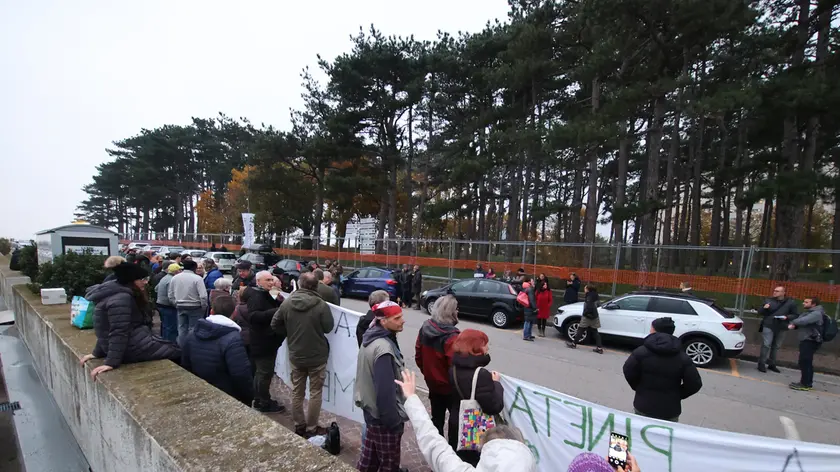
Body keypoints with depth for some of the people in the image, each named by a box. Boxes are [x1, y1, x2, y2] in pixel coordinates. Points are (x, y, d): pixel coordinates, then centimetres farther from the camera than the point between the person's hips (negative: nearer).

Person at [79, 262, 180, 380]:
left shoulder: (120, 293, 12)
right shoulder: (121, 298, -22)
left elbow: (107, 330, 16)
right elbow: (118, 333, -26)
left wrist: (98, 353, 19)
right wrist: (111, 362, -26)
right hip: (132, 348, -10)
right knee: (176, 351, -2)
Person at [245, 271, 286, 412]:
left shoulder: (265, 295, 16)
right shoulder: (256, 296, -18)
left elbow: (268, 311, 19)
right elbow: (253, 316, -32)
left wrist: (279, 301, 1)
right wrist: (275, 311, -39)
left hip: (267, 340, 11)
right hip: (262, 342, -11)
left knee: (261, 372, 20)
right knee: (265, 373, -2)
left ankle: (259, 400, 32)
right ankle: (264, 403, 11)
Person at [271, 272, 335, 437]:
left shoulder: (287, 303, -8)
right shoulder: (321, 305, -20)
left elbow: (275, 324, 1)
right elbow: (329, 327, -10)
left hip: (295, 355, 4)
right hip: (317, 356, -4)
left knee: (297, 392, 17)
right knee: (315, 392, 11)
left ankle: (299, 426, 29)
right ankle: (311, 429, 19)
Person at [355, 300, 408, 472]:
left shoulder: (371, 339, 3)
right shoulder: (384, 348, -28)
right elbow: (385, 390, -28)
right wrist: (394, 421, -18)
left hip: (371, 410, 9)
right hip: (383, 417, -9)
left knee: (369, 457, 23)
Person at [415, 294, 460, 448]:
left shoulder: (425, 328, -6)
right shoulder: (451, 336, -28)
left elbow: (418, 357, 4)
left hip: (433, 384, 7)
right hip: (450, 387, -6)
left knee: (436, 418, 22)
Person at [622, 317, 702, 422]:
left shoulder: (641, 351, -14)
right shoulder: (682, 357, -7)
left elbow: (628, 372, -9)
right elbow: (695, 384, -6)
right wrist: (677, 395, 9)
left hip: (644, 407, -1)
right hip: (670, 410, 1)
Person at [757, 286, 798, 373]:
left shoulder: (791, 303, 4)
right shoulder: (769, 300, 5)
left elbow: (795, 315, 6)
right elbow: (760, 312, 9)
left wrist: (787, 317, -14)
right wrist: (764, 308, -13)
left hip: (781, 328, 2)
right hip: (768, 326, -2)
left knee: (776, 347, 11)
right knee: (766, 345, -7)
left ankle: (771, 364, 24)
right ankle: (762, 364, -2)